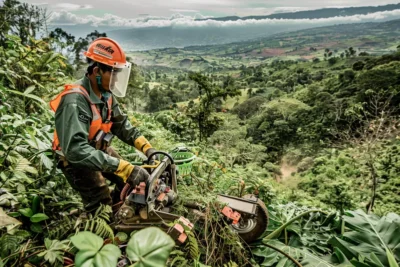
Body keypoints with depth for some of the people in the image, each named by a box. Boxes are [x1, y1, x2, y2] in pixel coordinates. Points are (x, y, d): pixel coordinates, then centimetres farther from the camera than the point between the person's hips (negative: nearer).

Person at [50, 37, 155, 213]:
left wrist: (148, 148, -12)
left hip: (100, 150, 8)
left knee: (131, 181, 12)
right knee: (101, 205, -9)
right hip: (76, 158, -7)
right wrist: (124, 167, -48)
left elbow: (121, 125, 1)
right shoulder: (75, 101, -34)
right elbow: (76, 149, -44)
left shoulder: (105, 93, -8)